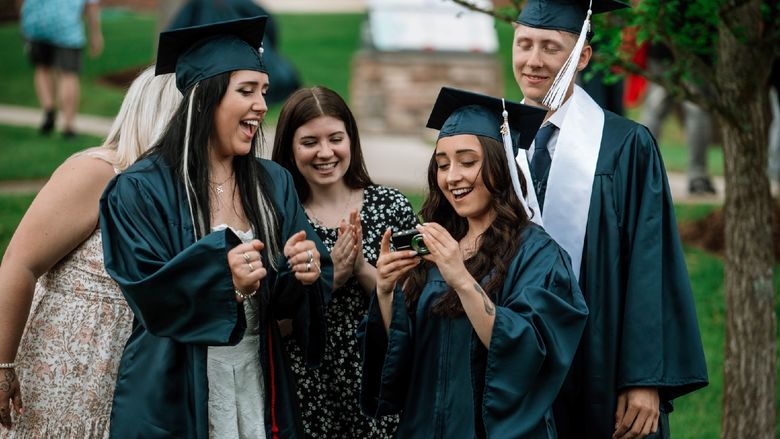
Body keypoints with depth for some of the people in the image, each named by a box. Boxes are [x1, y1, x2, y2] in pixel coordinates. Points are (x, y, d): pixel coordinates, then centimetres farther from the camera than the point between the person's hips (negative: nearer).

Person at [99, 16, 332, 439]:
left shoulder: (274, 185, 6)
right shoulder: (142, 190, -10)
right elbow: (150, 297, -15)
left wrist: (305, 274, -18)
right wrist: (221, 280, -31)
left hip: (261, 391, 5)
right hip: (175, 397, -5)